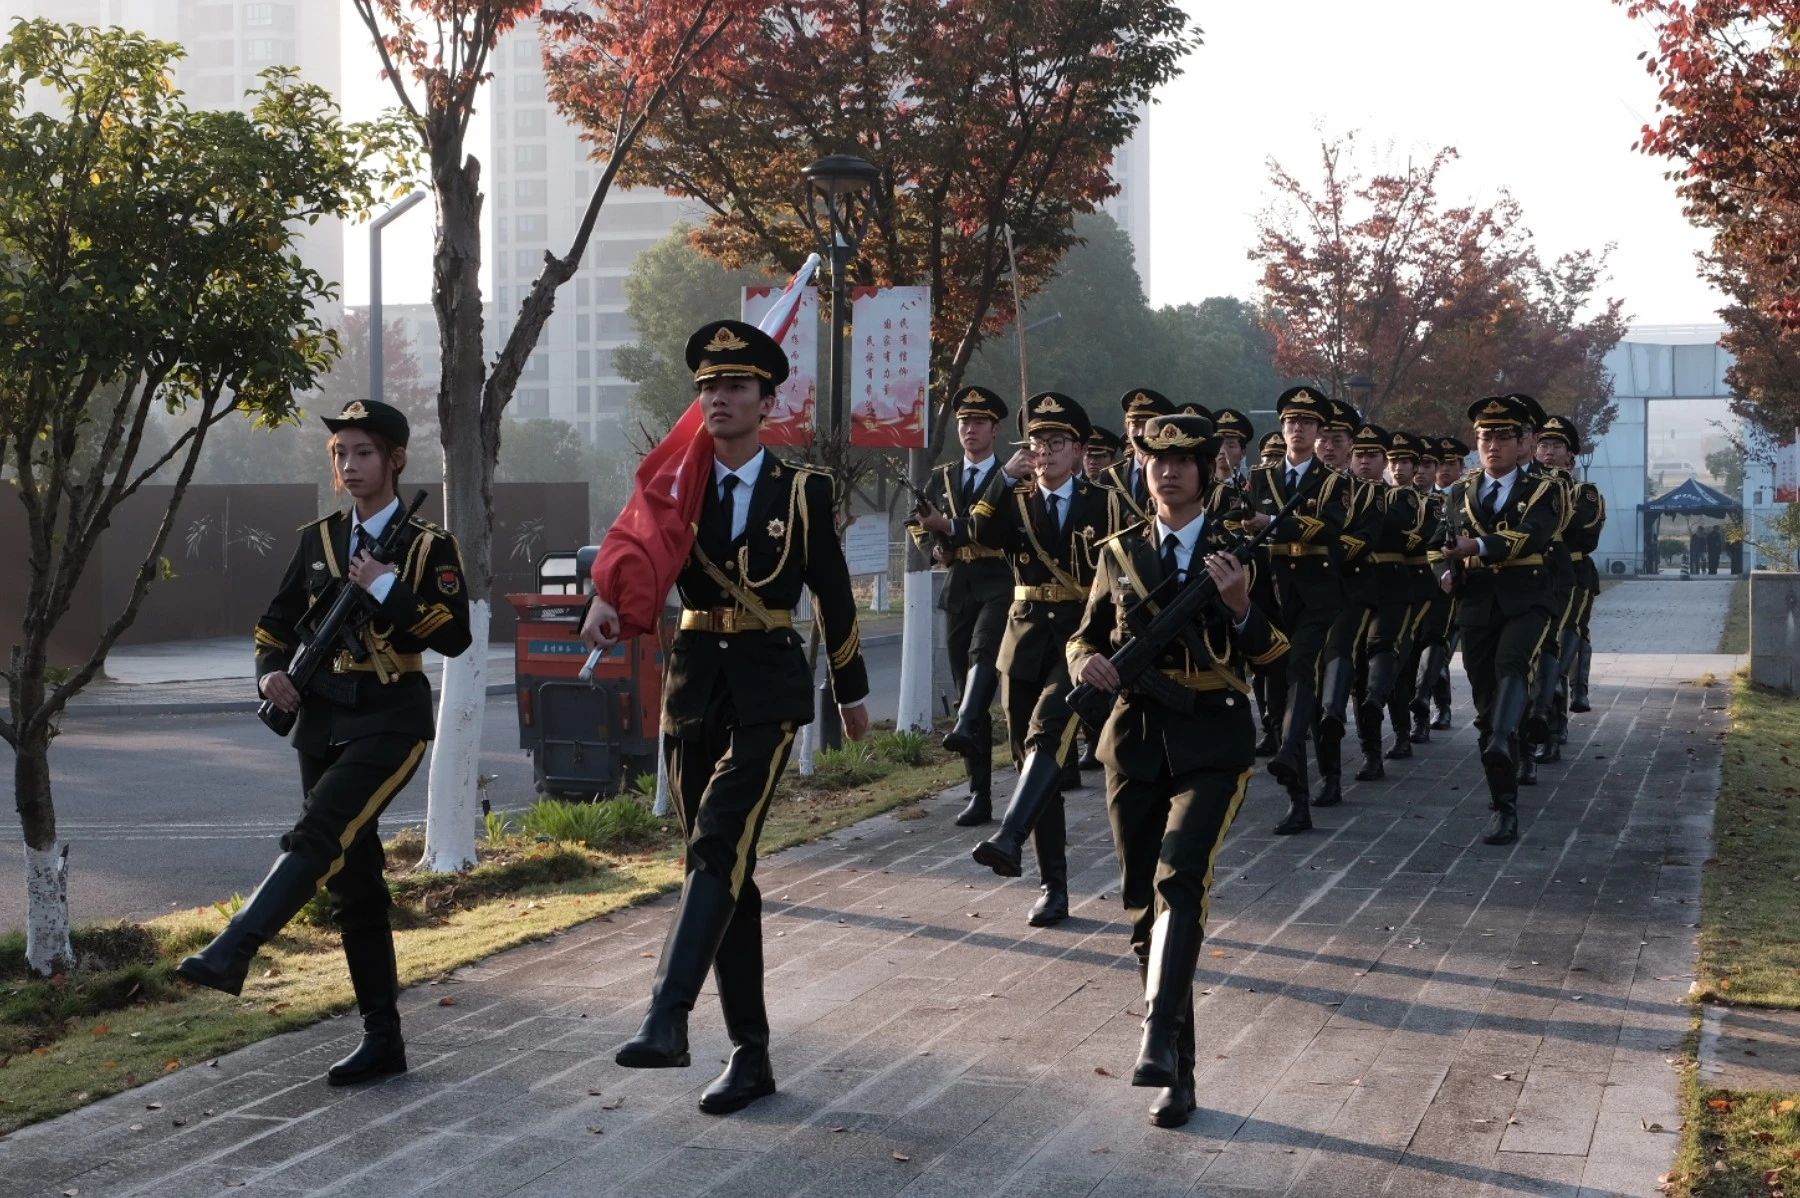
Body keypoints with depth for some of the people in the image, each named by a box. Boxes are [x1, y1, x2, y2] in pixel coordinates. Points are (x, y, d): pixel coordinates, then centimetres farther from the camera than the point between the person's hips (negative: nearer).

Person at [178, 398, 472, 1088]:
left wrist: (386, 588, -19)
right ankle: (382, 1040, 11)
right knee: (351, 878, 6)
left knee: (318, 836, -27)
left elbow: (455, 637, -13)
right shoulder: (318, 539, 12)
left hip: (392, 718, -5)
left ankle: (232, 952, -38)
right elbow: (277, 625, 15)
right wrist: (272, 673, -5)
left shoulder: (429, 546, -2)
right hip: (323, 720, 5)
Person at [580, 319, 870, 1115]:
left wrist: (851, 692, 16)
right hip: (694, 685, 3)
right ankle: (750, 1053, 13)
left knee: (720, 846, -22)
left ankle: (667, 1017, -29)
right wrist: (606, 600, -33)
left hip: (767, 689, -3)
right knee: (725, 867, 7)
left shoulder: (804, 492, 1)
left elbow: (833, 595, 9)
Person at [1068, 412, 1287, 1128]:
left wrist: (1241, 607, -24)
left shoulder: (1237, 550, 1)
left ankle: (1160, 1035, -34)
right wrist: (1087, 662, -6)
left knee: (1181, 877, -26)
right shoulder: (1122, 552, 10)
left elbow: (1275, 655, -3)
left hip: (1210, 745, -4)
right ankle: (1175, 1074, 16)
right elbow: (1087, 635, 18)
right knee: (1143, 901, 6)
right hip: (1135, 742, 4)